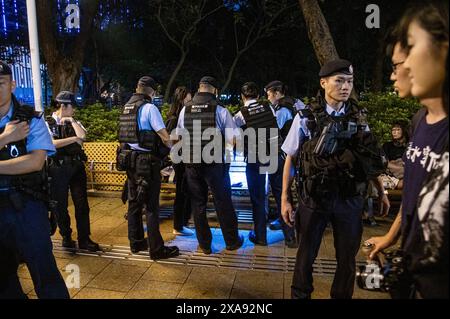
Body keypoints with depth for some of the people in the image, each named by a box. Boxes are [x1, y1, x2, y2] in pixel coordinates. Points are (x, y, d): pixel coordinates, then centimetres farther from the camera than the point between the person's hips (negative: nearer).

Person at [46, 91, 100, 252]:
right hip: (58, 168, -3)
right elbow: (51, 143, -17)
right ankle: (66, 237, 27)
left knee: (82, 204, 3)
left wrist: (71, 121, -6)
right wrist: (73, 139, -11)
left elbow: (83, 136, -7)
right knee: (60, 205, 8)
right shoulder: (48, 123, -1)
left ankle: (84, 239, 12)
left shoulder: (74, 122, 11)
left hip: (77, 166, 3)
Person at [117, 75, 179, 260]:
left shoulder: (126, 108, 12)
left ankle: (136, 243, 27)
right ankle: (156, 249, 6)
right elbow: (164, 136, -15)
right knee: (151, 206, -2)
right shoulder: (149, 108, -11)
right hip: (147, 162, -8)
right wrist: (172, 148, 4)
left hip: (129, 159, 8)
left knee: (134, 203, 15)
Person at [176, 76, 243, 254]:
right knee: (223, 202, 11)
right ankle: (232, 241, 25)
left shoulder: (185, 110, 2)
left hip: (191, 164, 3)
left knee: (198, 203, 13)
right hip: (214, 164, -3)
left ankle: (204, 244, 23)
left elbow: (179, 136, 11)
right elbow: (233, 140, -11)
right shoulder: (220, 110, -9)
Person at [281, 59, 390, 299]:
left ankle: (341, 295, 39)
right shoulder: (306, 117, -5)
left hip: (350, 199, 2)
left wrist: (381, 191, 10)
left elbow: (370, 158, 11)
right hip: (314, 198, -2)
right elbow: (291, 159, -3)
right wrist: (285, 198, -5)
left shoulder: (359, 117, 2)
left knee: (347, 256, 15)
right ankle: (300, 294, 36)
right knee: (306, 253, 12)